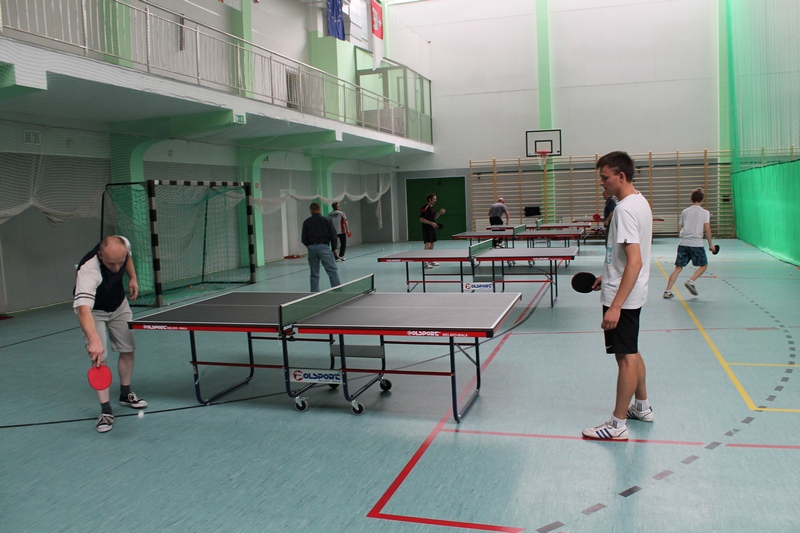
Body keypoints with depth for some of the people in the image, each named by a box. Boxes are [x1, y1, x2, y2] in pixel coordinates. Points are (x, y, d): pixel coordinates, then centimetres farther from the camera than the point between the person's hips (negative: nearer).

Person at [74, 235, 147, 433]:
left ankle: (125, 394, 31)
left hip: (119, 305, 5)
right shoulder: (88, 271, -45)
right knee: (99, 358, -15)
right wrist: (93, 339, -71)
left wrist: (132, 278, -7)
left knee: (127, 350, 10)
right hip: (93, 311, -5)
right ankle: (106, 411, -7)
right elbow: (83, 309, -58)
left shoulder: (123, 245, -27)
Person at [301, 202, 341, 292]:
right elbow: (333, 235, -1)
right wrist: (334, 248, 8)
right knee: (332, 271, 0)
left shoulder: (306, 222, 6)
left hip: (311, 248, 3)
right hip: (324, 247, -2)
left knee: (314, 274, 10)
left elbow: (303, 238, 5)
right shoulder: (327, 220, 2)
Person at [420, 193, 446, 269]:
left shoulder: (432, 207, 12)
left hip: (432, 229, 9)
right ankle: (425, 263, -14)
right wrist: (431, 223, -22)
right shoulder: (425, 208, -15)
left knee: (432, 245, 12)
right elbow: (421, 219, -19)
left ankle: (431, 261, 20)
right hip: (426, 229, -9)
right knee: (428, 245, -13)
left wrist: (440, 213, 4)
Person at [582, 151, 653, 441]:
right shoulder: (639, 201, 9)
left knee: (626, 357, -1)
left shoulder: (625, 209, -22)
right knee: (632, 353, 21)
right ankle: (642, 407, 36)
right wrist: (608, 276, 22)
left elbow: (635, 261, -29)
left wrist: (616, 306, -30)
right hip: (631, 294, 10)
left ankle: (618, 424, 9)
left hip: (622, 298, -10)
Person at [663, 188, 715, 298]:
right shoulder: (705, 213, 1)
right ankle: (690, 281, -6)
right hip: (696, 244, -3)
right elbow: (707, 230, -4)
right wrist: (711, 244, 4)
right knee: (703, 265, 16)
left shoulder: (685, 212, 10)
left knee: (678, 267, 6)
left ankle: (668, 291, -2)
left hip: (683, 243, 3)